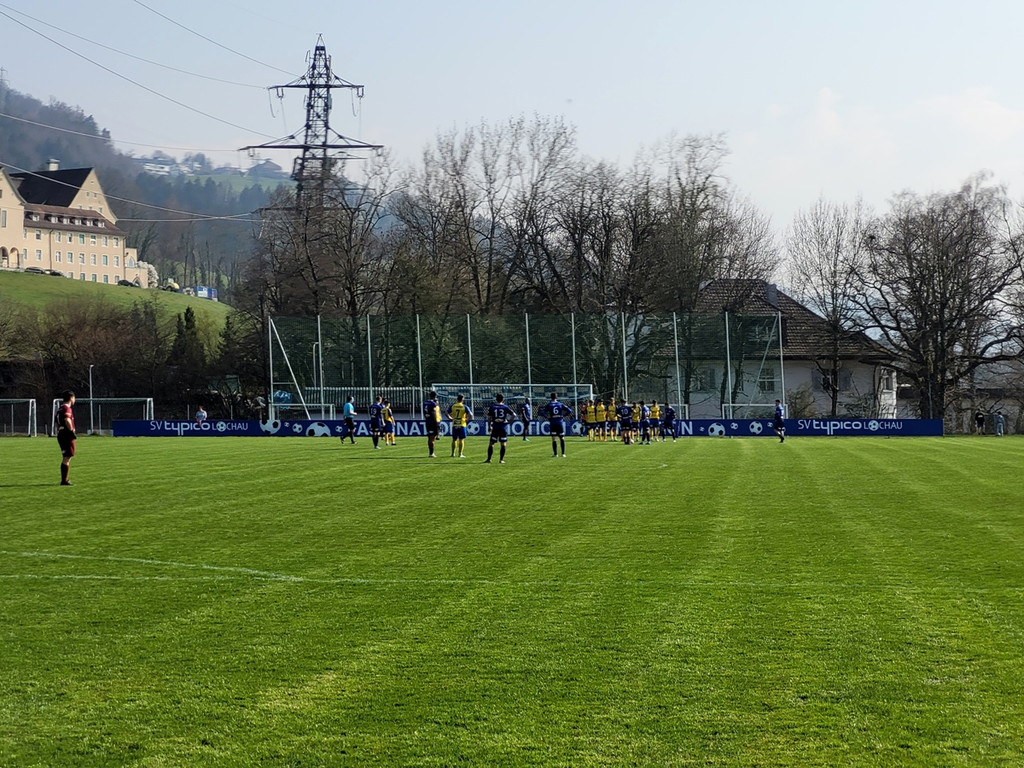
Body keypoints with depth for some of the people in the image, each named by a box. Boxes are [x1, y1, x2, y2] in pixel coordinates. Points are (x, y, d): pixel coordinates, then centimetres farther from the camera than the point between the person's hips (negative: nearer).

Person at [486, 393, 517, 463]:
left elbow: (489, 418, 2)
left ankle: (488, 459, 5)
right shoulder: (505, 407, 2)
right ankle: (501, 459, 3)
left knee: (491, 443, 6)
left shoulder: (492, 407, 2)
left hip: (495, 428, 0)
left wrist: (489, 426, 12)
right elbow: (514, 415, -4)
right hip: (504, 428, 0)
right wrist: (509, 421, 5)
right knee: (503, 444, 6)